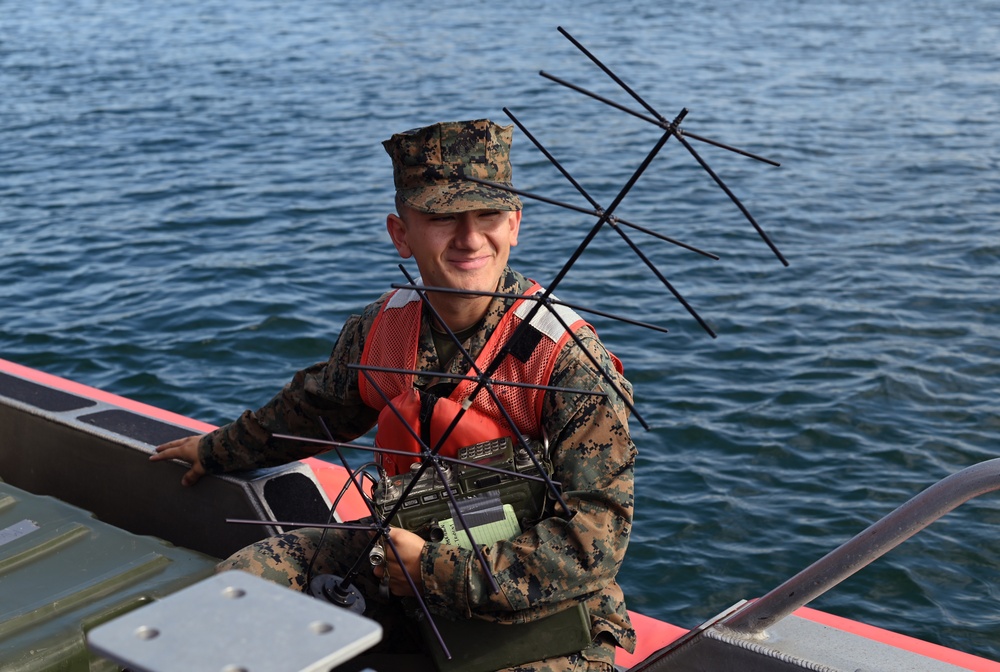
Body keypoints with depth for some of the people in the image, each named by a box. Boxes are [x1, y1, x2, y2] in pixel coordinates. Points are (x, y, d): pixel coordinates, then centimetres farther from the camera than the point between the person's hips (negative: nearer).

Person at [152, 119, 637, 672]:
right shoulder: (381, 329, -5)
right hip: (411, 555, 5)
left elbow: (595, 539, -24)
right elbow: (313, 408, 18)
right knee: (243, 576, -5)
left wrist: (441, 573, -25)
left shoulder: (572, 362, -22)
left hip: (544, 607, -5)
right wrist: (218, 450, 34)